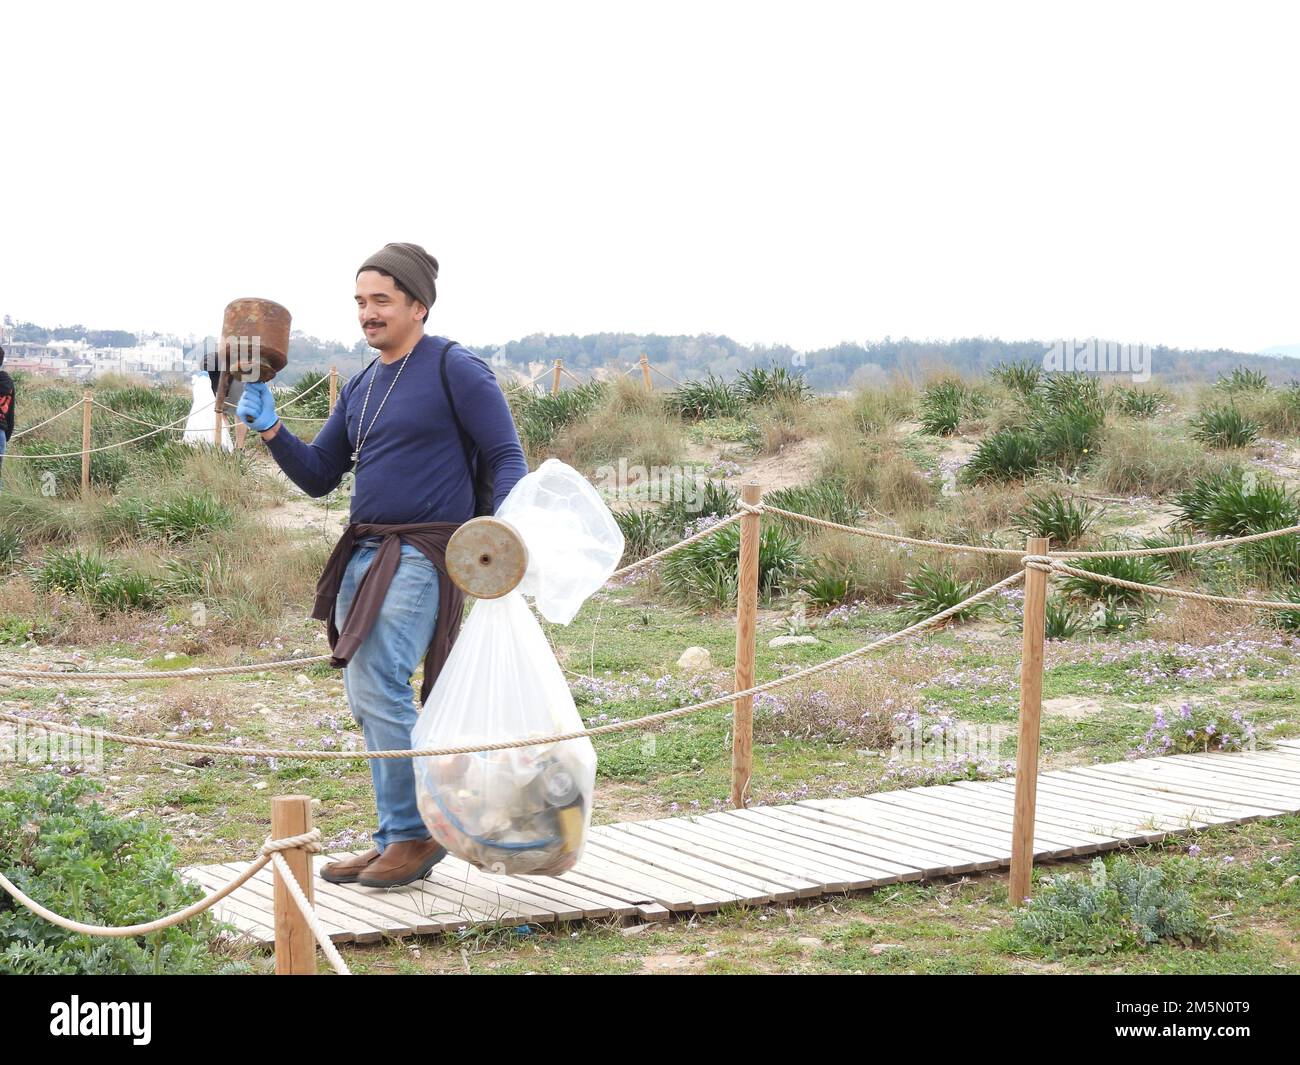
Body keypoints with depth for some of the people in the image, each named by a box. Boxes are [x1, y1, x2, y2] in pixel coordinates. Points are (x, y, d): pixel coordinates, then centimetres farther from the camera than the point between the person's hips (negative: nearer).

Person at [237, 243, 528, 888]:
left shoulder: (455, 369, -4)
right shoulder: (361, 387, 18)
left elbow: (506, 458, -6)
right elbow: (318, 476, 18)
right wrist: (270, 430, 2)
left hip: (423, 556, -8)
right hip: (364, 554, 8)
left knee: (379, 687, -17)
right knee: (366, 699, 8)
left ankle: (416, 835, -3)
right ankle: (397, 842, 17)